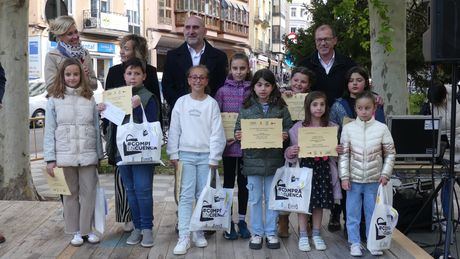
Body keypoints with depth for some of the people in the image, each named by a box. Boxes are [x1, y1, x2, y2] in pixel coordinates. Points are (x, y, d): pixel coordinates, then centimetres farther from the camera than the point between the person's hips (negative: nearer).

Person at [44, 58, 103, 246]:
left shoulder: (89, 98, 6)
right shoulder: (54, 99, 1)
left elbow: (96, 128, 9)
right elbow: (49, 131, -1)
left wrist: (99, 154, 7)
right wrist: (50, 158, -6)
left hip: (88, 155, 1)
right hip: (65, 155, -1)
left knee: (89, 193, 4)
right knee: (71, 194, 8)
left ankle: (88, 229, 17)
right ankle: (76, 231, 19)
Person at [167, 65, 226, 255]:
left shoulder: (212, 103, 1)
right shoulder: (181, 102, 4)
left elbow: (217, 132, -1)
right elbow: (174, 130, 5)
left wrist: (214, 158, -6)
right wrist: (173, 154, 0)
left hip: (206, 155, 0)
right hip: (186, 154, 0)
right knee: (186, 196, -4)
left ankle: (199, 233, 16)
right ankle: (184, 237, -4)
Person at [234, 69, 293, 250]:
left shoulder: (281, 107, 2)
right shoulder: (246, 107, 2)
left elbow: (288, 128, 4)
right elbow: (238, 129, 5)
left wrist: (285, 135, -17)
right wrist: (238, 135, -15)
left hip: (274, 159, 0)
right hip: (253, 158, 0)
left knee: (272, 198, 9)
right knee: (255, 199, 8)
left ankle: (271, 233, 21)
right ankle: (257, 233, 20)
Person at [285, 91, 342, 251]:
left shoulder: (332, 127, 4)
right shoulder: (298, 127, -4)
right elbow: (292, 151, -1)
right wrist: (290, 152, -22)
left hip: (323, 168, 2)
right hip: (305, 166, -2)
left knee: (319, 202, 10)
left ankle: (316, 234, 24)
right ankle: (303, 235, 16)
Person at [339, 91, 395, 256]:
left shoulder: (382, 128, -5)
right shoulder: (348, 128, -4)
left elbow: (390, 153, 2)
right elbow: (343, 155, -2)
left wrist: (385, 174, -5)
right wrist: (344, 177, -6)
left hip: (374, 180, 0)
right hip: (354, 179, 0)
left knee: (373, 212, 11)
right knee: (353, 213, 7)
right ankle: (355, 243, 19)